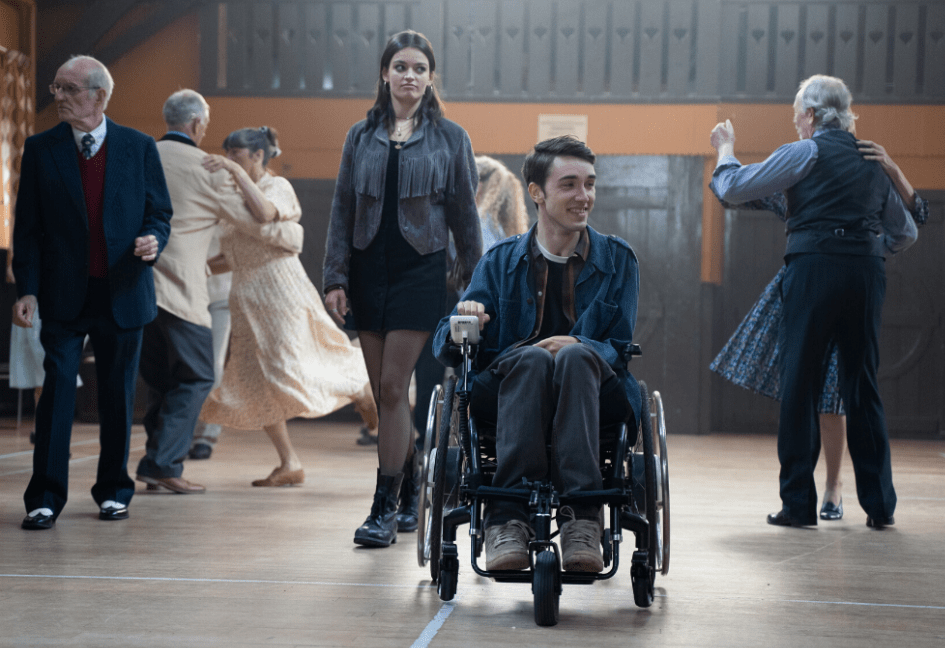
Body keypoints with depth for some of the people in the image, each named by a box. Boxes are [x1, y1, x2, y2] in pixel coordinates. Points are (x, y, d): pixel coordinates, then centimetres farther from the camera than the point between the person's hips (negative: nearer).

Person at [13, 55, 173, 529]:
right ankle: (45, 498, -2)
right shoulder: (40, 149, 3)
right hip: (64, 294, -1)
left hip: (122, 292, 1)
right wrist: (27, 289, -6)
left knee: (117, 394, 8)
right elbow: (27, 227, 2)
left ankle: (113, 490, 22)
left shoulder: (139, 147, 3)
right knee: (57, 387, -7)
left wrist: (154, 240, -16)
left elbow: (160, 213, 7)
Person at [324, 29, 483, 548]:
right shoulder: (362, 137, 9)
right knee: (384, 393, 6)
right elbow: (342, 211, 9)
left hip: (420, 270, -3)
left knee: (393, 389, -9)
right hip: (368, 269, 3)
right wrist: (335, 279, 1)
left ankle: (385, 508, -5)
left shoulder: (449, 138, 4)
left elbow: (464, 214, 6)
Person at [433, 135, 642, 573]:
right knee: (531, 357, -35)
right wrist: (463, 323, -16)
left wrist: (580, 347, -17)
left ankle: (581, 520, -45)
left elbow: (620, 349, 6)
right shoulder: (501, 261, 15)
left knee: (575, 356, -35)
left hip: (592, 395, 0)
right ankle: (507, 518, -42)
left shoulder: (617, 260, 15)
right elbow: (445, 349, 9)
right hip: (508, 392, 0)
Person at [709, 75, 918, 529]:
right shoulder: (871, 162, 18)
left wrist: (725, 150, 20)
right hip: (868, 271, 5)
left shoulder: (804, 153, 1)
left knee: (799, 384, 1)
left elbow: (734, 188, 2)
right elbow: (905, 232, 25)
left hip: (815, 268, -5)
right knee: (862, 386, 10)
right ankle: (879, 505, 10)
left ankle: (798, 503, 1)